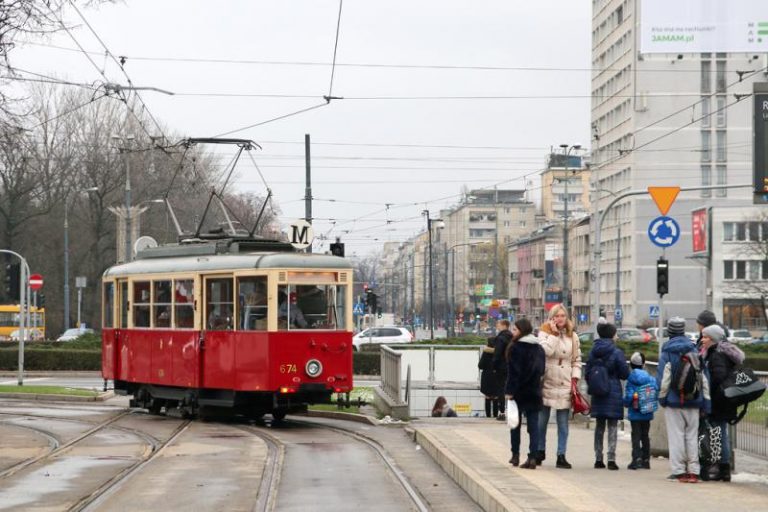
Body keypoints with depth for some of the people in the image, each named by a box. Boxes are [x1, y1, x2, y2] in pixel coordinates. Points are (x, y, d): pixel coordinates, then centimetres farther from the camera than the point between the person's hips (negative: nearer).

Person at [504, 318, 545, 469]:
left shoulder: (515, 347, -12)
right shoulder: (539, 348, 6)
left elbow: (513, 372, -16)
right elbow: (541, 370, 12)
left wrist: (509, 391, -14)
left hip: (519, 392, -4)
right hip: (534, 392, 4)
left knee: (515, 424, 11)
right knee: (533, 425, 1)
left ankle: (515, 455, 17)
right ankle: (533, 457, -5)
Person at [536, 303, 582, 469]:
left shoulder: (572, 336, 10)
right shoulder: (545, 332, 0)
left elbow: (577, 359, 13)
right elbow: (546, 351, -18)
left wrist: (575, 378, 1)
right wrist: (554, 333, -14)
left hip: (565, 385, 2)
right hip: (547, 382, -2)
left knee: (563, 423, 3)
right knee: (541, 421, 7)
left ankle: (561, 455, 7)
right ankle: (540, 451, 24)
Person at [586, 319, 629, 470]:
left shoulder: (593, 352, 2)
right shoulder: (617, 353, -11)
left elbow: (587, 373, 5)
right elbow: (625, 373, -7)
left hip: (597, 394, 4)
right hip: (613, 394, -4)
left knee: (599, 425, 12)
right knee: (613, 425, 0)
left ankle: (598, 459, 13)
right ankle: (611, 459, -6)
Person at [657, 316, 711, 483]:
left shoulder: (666, 352, -4)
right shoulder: (694, 350, 5)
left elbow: (662, 378, -7)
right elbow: (703, 377, 4)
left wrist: (662, 397, 6)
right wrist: (706, 403, 7)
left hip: (673, 401, -3)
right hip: (693, 401, 3)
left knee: (676, 435, 1)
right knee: (692, 435, 8)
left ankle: (679, 470, -2)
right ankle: (693, 471, 4)